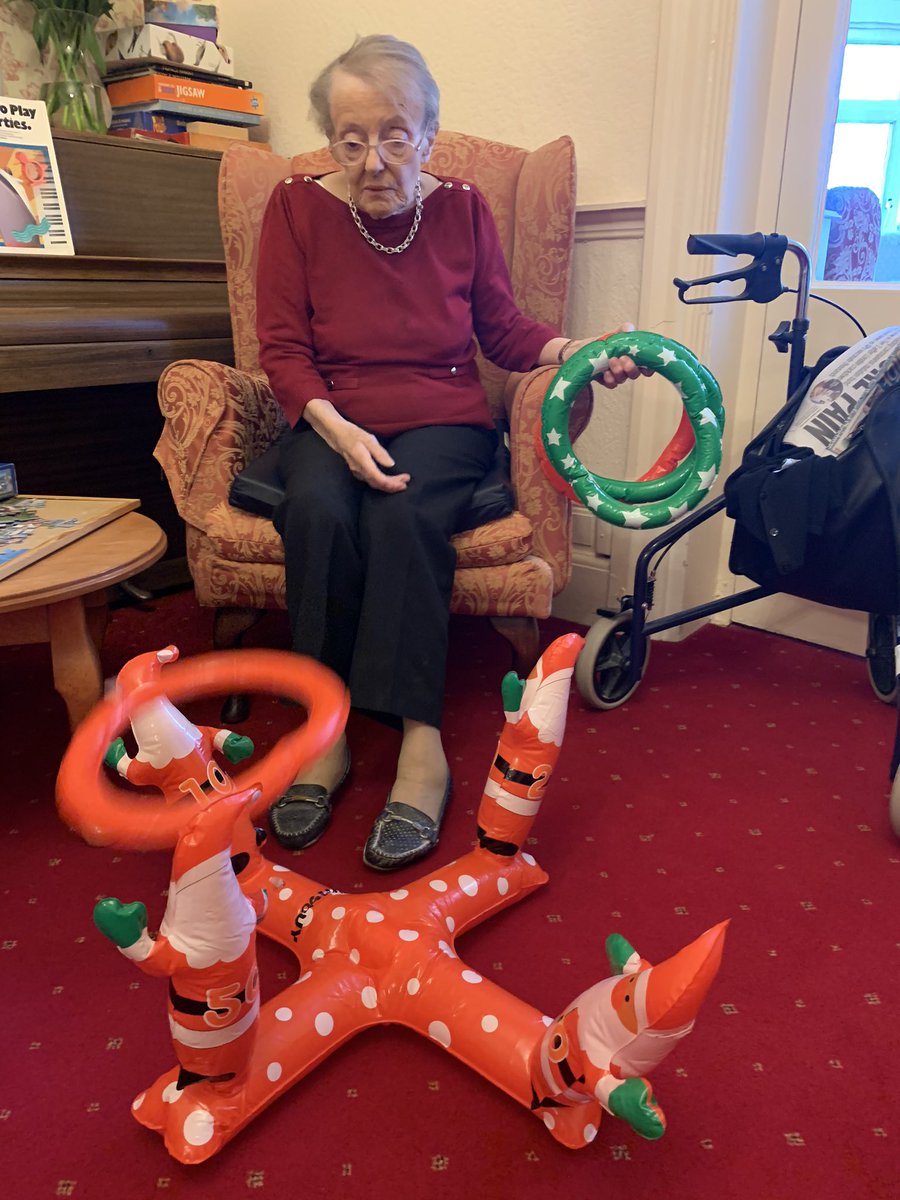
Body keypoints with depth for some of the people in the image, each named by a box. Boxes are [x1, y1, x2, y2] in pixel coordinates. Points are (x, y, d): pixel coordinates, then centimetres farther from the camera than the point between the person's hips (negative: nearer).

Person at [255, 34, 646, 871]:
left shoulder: (463, 210, 7)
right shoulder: (298, 207, 4)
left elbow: (502, 330, 11)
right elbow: (283, 349, -1)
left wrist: (571, 351, -9)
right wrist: (335, 427, -18)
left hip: (442, 422, 0)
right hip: (331, 423, 1)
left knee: (402, 515, -34)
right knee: (317, 509, -33)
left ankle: (421, 742, -31)